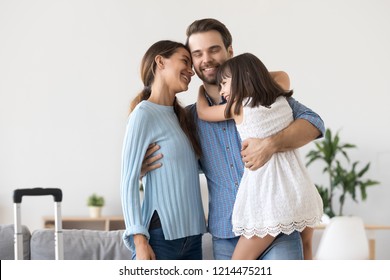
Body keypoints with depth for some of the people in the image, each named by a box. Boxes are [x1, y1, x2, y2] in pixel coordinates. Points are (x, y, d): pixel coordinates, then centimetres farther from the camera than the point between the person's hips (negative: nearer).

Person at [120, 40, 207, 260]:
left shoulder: (181, 116, 16)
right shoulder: (144, 114, -7)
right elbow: (129, 180, -11)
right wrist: (140, 240, -17)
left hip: (191, 233, 8)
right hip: (160, 234, -8)